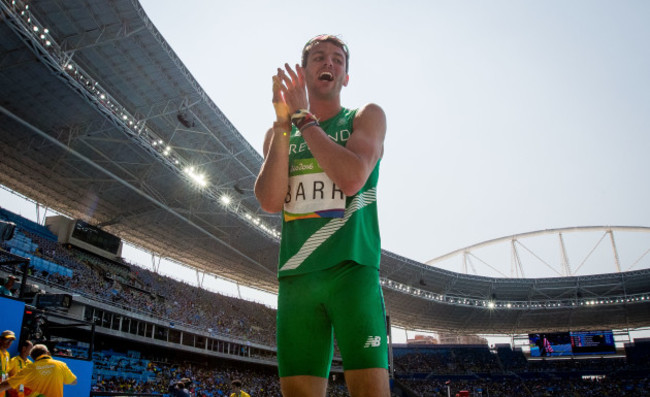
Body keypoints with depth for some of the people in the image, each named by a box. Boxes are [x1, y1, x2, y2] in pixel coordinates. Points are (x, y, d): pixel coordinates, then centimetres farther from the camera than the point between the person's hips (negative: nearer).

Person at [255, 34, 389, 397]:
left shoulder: (367, 117, 9)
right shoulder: (278, 134, 18)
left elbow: (351, 178, -11)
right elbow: (270, 201, 1)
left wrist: (303, 117, -4)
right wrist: (284, 126, -5)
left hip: (352, 269, -3)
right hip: (296, 275, 3)